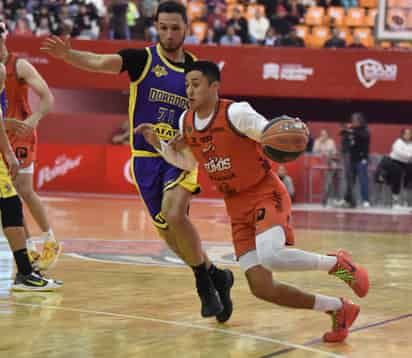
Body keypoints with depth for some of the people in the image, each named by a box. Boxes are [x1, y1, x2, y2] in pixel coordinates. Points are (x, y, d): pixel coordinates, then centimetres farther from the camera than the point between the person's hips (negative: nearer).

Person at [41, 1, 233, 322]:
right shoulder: (143, 59, -4)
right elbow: (100, 62, -22)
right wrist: (67, 54, -40)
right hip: (146, 157, 1)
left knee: (175, 215, -25)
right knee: (169, 233, 6)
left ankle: (206, 281, -8)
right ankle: (215, 277, 27)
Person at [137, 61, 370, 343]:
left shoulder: (236, 113, -17)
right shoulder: (186, 122, 3)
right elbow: (188, 163, 19)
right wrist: (159, 143, 5)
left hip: (266, 194, -6)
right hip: (237, 207, 7)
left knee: (270, 256, -36)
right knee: (262, 289, -5)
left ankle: (336, 263, -7)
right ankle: (338, 309, 14)